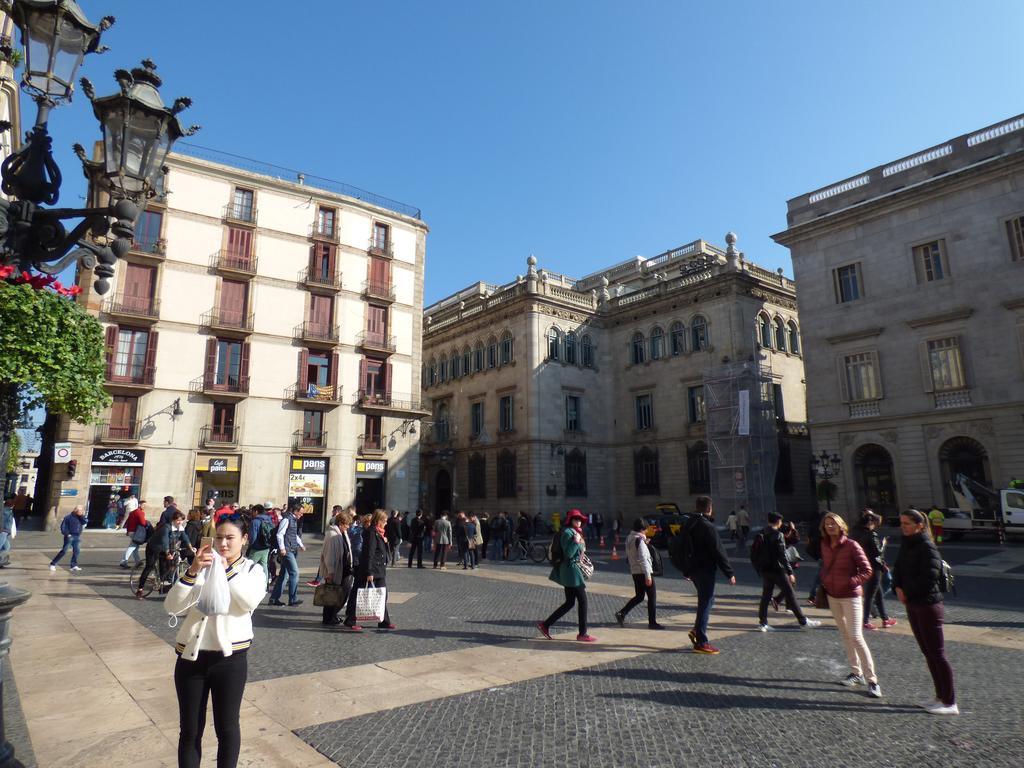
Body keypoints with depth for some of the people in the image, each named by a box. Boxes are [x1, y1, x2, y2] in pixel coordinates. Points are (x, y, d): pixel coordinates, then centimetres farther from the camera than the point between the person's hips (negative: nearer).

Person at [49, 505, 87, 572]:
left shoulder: (81, 517, 8)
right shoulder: (69, 516, -7)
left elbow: (84, 522, -9)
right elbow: (63, 526, -6)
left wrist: (82, 516, -17)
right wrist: (66, 534, -12)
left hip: (77, 537, 5)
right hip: (70, 536, -5)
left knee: (76, 551, 1)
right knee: (64, 551, -3)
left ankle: (74, 565, 6)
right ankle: (53, 564, 9)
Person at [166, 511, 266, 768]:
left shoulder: (253, 570, 1)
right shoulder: (201, 568, 4)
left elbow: (250, 602, -19)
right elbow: (172, 606, -8)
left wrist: (226, 569, -25)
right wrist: (193, 570, -23)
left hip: (230, 657, -1)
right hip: (191, 655, 2)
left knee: (227, 727, 9)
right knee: (189, 729, 12)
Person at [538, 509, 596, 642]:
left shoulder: (576, 532, 15)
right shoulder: (567, 532, -15)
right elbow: (568, 554, -21)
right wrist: (575, 542, -29)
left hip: (572, 569, 10)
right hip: (571, 569, -10)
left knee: (569, 603, 11)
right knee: (582, 600, -2)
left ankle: (545, 624, 15)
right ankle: (582, 634, 8)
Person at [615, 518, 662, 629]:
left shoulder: (629, 538, 9)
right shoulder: (640, 539, -17)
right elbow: (643, 559, -21)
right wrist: (648, 576, -20)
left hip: (634, 572, 8)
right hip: (643, 572, -8)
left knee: (639, 596, 17)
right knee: (652, 596, 4)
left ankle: (622, 613, 6)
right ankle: (652, 622, 9)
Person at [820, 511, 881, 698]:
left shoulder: (851, 545, -14)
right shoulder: (824, 546, 3)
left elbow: (867, 571, -12)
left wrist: (849, 582, -19)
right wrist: (824, 582, 5)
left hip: (851, 596, -6)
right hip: (832, 596, 6)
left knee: (856, 637, -9)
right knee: (844, 635, 13)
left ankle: (872, 680, 0)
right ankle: (856, 673, 26)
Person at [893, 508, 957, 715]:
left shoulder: (927, 547, -17)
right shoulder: (906, 545, 8)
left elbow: (928, 577, -23)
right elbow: (897, 569, 11)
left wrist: (908, 592, -12)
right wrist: (898, 588, -6)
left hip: (928, 605, -8)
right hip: (912, 605, 8)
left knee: (937, 654, 0)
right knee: (928, 652, 16)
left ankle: (950, 703, 11)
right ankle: (941, 697, 27)